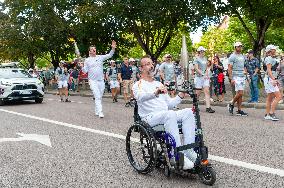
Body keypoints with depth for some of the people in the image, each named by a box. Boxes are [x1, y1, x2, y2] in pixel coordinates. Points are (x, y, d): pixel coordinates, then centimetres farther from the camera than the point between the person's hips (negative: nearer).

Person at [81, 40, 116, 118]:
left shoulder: (100, 57, 8)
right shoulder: (87, 60, 3)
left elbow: (109, 55, 2)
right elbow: (85, 71, 0)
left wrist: (113, 48, -13)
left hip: (101, 80, 4)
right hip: (93, 81, -3)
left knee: (100, 97, 11)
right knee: (97, 96, -14)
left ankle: (96, 111, 25)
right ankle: (100, 112, -18)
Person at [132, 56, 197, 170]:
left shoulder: (159, 84, 27)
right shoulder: (138, 85, 5)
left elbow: (170, 104, 24)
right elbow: (140, 97, -21)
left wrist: (180, 96, 6)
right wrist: (155, 92, -41)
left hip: (167, 116, 7)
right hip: (150, 118, -6)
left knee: (188, 112, -18)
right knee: (170, 114, -37)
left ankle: (189, 150, -22)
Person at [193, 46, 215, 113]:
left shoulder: (205, 58, 16)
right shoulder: (196, 59, -2)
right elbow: (197, 69, -11)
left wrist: (207, 74, 4)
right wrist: (203, 75, -20)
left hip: (205, 77, 5)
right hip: (199, 77, -5)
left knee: (207, 91, -7)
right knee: (198, 93, 2)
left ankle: (208, 107, -13)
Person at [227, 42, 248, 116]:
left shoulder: (243, 56, 17)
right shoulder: (232, 56, -6)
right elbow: (229, 68, -11)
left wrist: (245, 71, 10)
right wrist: (231, 79, -18)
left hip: (243, 77, 7)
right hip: (236, 77, -7)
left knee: (240, 94, 6)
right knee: (240, 93, -14)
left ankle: (239, 110, 9)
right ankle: (231, 104, 7)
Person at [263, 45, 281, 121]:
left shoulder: (272, 58, 19)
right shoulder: (269, 58, -11)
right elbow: (268, 70, -19)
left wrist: (276, 80, 24)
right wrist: (273, 79, -27)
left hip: (272, 79, 10)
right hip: (269, 79, -10)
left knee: (270, 98, 11)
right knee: (278, 96, -13)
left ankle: (267, 115, 14)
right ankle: (271, 113, -11)